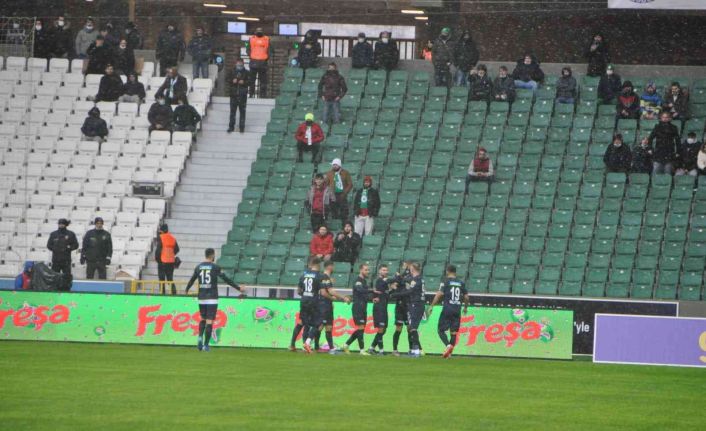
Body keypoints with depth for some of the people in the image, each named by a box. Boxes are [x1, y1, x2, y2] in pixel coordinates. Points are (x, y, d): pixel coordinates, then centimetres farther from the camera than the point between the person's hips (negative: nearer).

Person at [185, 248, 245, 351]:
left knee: (203, 319, 19)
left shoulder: (198, 267, 5)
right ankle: (206, 345, -4)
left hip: (201, 297, 4)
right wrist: (238, 288, -3)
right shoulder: (215, 267, -7)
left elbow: (192, 280, 15)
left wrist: (187, 290, 34)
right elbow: (226, 279, -9)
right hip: (212, 298, -4)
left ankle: (200, 337, -4)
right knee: (209, 321, -2)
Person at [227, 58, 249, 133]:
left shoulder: (246, 73, 2)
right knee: (232, 111, 2)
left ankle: (241, 127, 10)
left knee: (242, 111, 3)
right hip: (234, 94, 1)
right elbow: (228, 82, 8)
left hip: (243, 95, -1)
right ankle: (231, 126, 8)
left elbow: (249, 82, -1)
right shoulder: (233, 72, 7)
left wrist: (244, 82, -19)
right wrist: (232, 81, -13)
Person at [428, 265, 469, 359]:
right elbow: (466, 297, 12)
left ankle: (448, 345, -22)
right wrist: (465, 307, 29)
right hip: (457, 310, 4)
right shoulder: (461, 283, 10)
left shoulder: (446, 281, -3)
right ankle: (450, 351, -1)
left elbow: (439, 294, -11)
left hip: (447, 309, -4)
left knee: (441, 330, 2)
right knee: (454, 332, 7)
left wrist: (431, 306, -9)